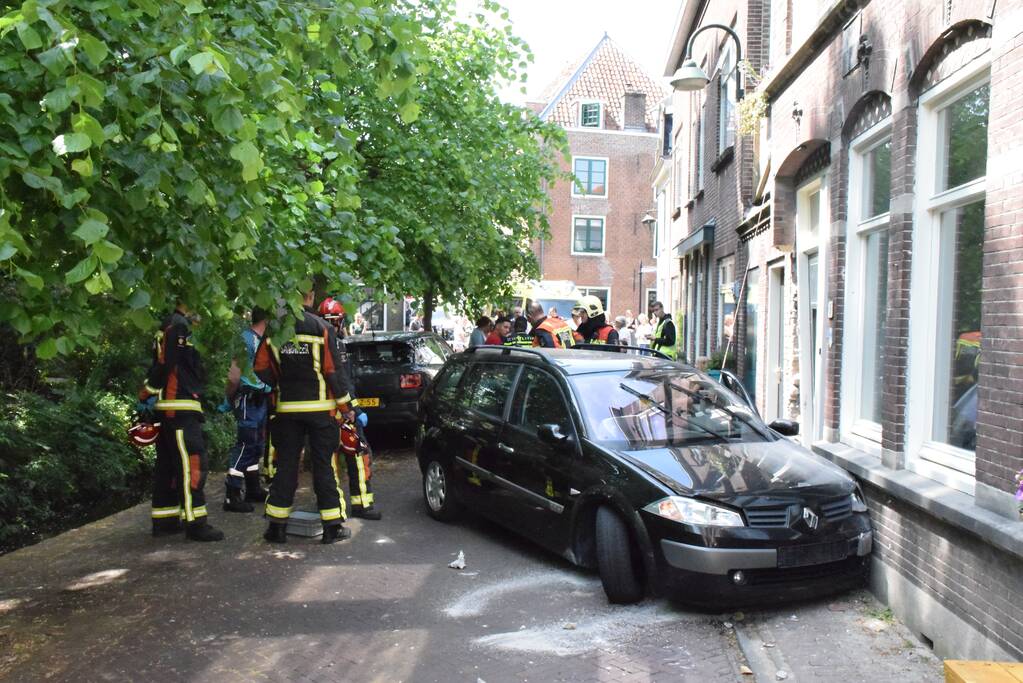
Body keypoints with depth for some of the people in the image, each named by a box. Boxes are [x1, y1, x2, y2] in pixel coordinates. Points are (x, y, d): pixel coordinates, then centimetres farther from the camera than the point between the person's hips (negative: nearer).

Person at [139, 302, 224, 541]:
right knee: (191, 465, -8)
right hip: (180, 411, -10)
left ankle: (164, 520, 20)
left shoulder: (171, 325, 19)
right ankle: (195, 523, -6)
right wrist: (148, 394, -10)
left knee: (167, 466, 13)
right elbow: (163, 363, -19)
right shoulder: (178, 325, -13)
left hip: (171, 411, 10)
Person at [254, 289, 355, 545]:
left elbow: (262, 370, 3)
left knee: (286, 466, 10)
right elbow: (334, 371, -9)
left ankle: (277, 526, 15)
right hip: (320, 407, -3)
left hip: (287, 408, 3)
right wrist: (346, 405, 0)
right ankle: (332, 526, 8)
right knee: (324, 466, 3)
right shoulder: (322, 328, -9)